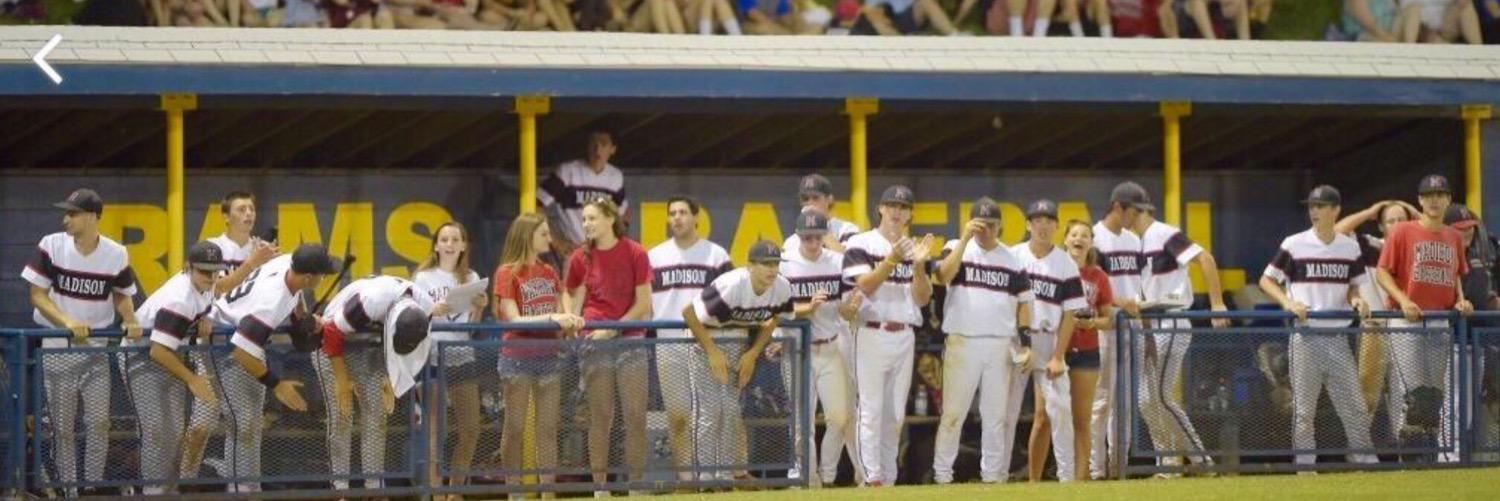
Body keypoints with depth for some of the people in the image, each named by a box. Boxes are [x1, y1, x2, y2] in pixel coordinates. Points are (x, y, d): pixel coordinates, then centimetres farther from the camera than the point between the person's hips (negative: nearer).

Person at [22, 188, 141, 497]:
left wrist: (130, 321, -10)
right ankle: (68, 491, 13)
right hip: (57, 349, -1)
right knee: (62, 427, 2)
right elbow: (37, 296, -8)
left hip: (96, 348, 1)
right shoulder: (51, 246, -10)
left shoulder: (116, 255, -6)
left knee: (100, 423, -2)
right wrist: (68, 322, -23)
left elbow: (121, 295, 10)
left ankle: (93, 488, 11)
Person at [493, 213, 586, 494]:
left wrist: (568, 321, -6)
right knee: (515, 429, 1)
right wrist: (551, 317, -24)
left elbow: (559, 313, 17)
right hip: (517, 358, -5)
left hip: (549, 357, 5)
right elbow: (514, 319, -14)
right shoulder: (507, 273, -7)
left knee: (548, 429, 4)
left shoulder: (549, 274, 11)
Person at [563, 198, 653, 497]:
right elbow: (576, 302, 10)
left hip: (630, 340, -2)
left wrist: (614, 328, -11)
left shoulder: (634, 254, -2)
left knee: (635, 415, -4)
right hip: (594, 343, 2)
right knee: (600, 417, 2)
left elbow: (643, 303, -3)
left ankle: (637, 484, 1)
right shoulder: (581, 258, 5)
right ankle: (600, 486, 4)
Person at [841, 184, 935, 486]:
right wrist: (892, 259, -23)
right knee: (872, 410, -8)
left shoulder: (913, 249, 13)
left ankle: (889, 478, 11)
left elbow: (923, 299, 6)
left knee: (896, 413, 7)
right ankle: (872, 477, -9)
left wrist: (918, 265, -10)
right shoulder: (861, 244, -1)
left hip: (905, 337, 5)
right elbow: (865, 286, -13)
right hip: (873, 335, -5)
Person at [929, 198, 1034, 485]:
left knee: (996, 414, 7)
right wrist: (965, 239, -21)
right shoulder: (957, 249, 1)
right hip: (962, 343, -3)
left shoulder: (1012, 260, 9)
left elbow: (1023, 300, 10)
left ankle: (993, 474, 12)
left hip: (1000, 345, 3)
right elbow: (942, 277, -18)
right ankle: (942, 474, 1)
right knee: (953, 411, -4)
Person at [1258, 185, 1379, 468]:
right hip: (1305, 336, -3)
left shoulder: (1350, 247, 8)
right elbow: (1266, 280, 2)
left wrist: (1356, 299, -6)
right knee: (1304, 408, -1)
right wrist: (1288, 303, -15)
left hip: (1338, 337, 3)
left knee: (1354, 405, 3)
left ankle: (1366, 462, 11)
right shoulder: (1295, 245, -2)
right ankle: (1304, 466, 5)